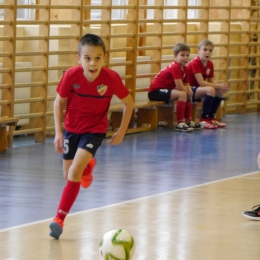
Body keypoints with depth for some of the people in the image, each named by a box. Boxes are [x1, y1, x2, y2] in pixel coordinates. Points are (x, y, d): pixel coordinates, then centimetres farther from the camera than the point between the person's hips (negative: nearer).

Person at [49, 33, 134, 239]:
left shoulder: (111, 78, -25)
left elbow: (129, 103, -8)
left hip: (95, 129, -3)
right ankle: (86, 166, 49)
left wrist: (122, 132, -5)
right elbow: (58, 102, -6)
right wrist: (58, 132, -10)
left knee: (75, 172, -19)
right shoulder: (72, 75, -22)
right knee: (69, 175, 12)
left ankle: (60, 218, -10)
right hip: (72, 128, 3)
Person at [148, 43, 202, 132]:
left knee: (188, 96, 14)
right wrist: (188, 92, -9)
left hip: (164, 90, 10)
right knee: (182, 94, -27)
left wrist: (189, 91, -13)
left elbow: (186, 85, 8)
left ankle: (188, 121, 17)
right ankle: (180, 123, -28)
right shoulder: (175, 67, -21)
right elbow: (180, 87, -27)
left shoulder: (184, 69, 9)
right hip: (156, 91, -10)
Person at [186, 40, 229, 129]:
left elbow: (211, 82, 6)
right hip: (189, 90, -9)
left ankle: (211, 118, 6)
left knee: (220, 92, -1)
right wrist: (219, 86, -24)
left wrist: (222, 85, -15)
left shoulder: (210, 64, 5)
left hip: (198, 90, 9)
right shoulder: (195, 63, -21)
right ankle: (204, 119, -25)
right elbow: (201, 83, -27)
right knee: (210, 90, -30)